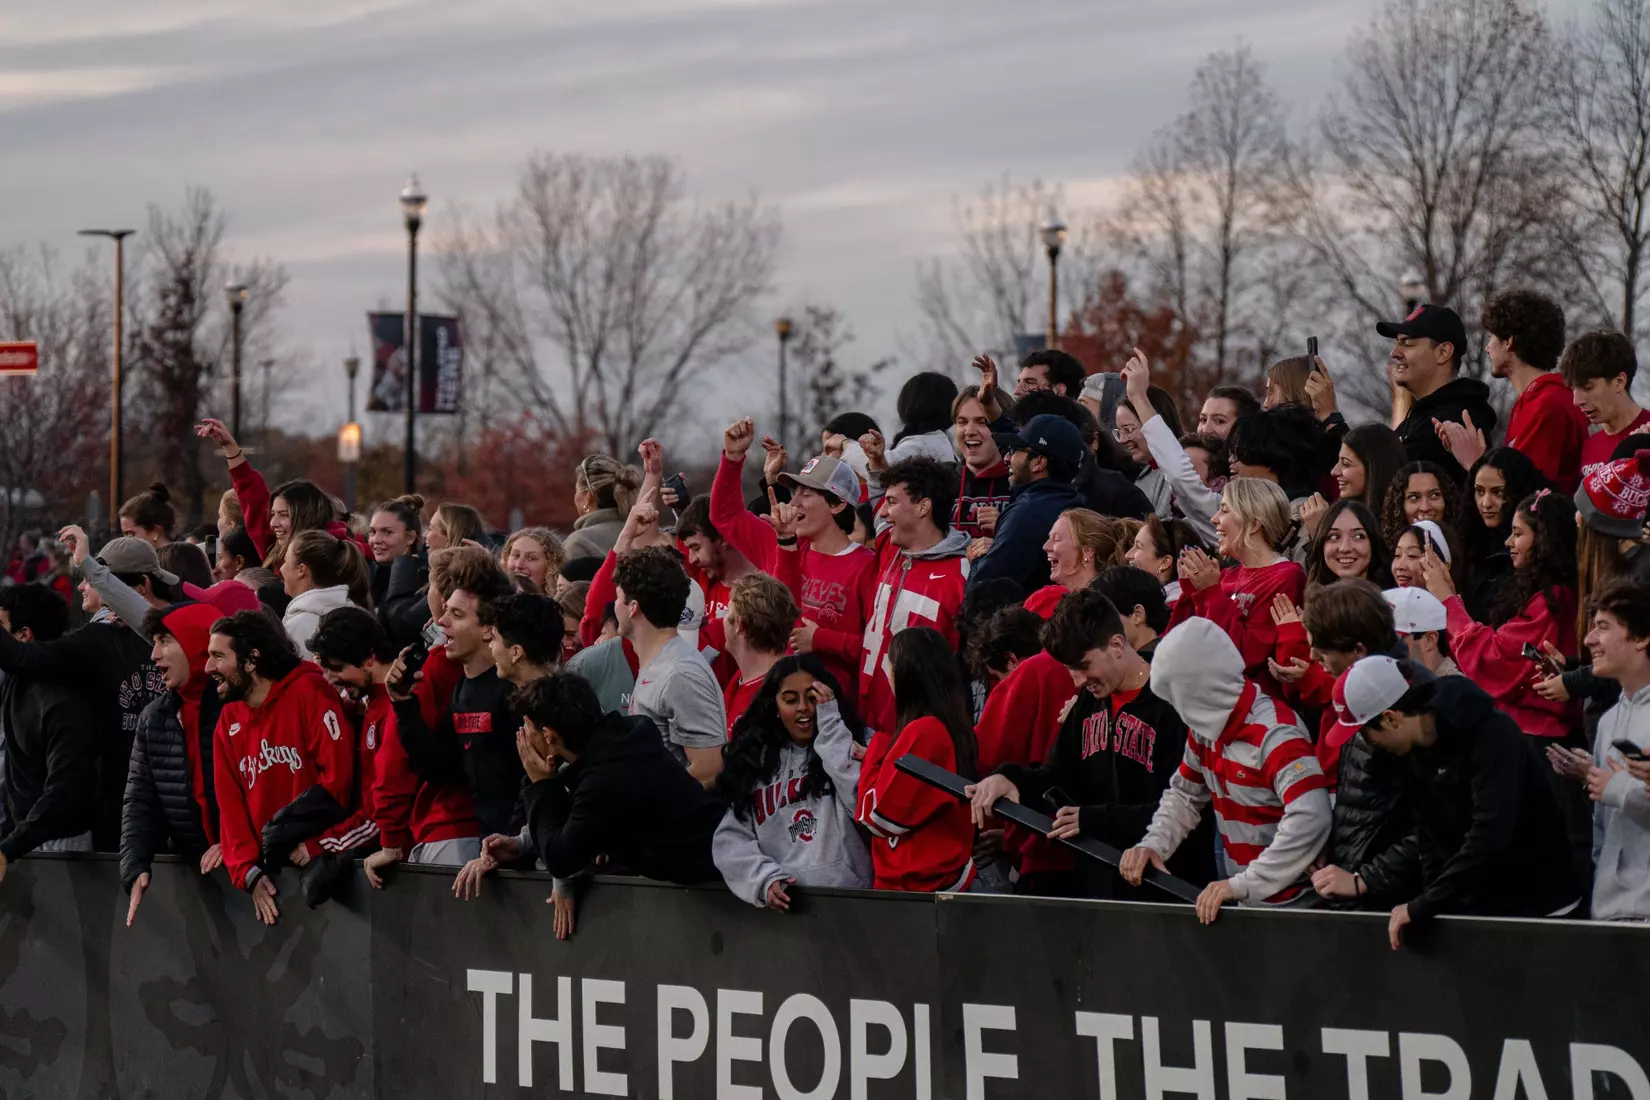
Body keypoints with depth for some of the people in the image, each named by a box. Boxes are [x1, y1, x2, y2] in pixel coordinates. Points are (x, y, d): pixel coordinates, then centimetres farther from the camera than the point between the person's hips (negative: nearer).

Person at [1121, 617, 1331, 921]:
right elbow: (1184, 795, 18)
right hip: (1245, 902, 8)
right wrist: (1154, 844, -2)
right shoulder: (1205, 728, 3)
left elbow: (1310, 821, -35)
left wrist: (1244, 884, -37)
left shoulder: (1275, 734, -24)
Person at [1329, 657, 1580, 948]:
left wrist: (1423, 906, -27)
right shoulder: (1411, 751, 3)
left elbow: (1489, 836, -29)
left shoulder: (1491, 734, -21)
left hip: (1540, 908, -6)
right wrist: (1430, 904, -6)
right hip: (1475, 911, 6)